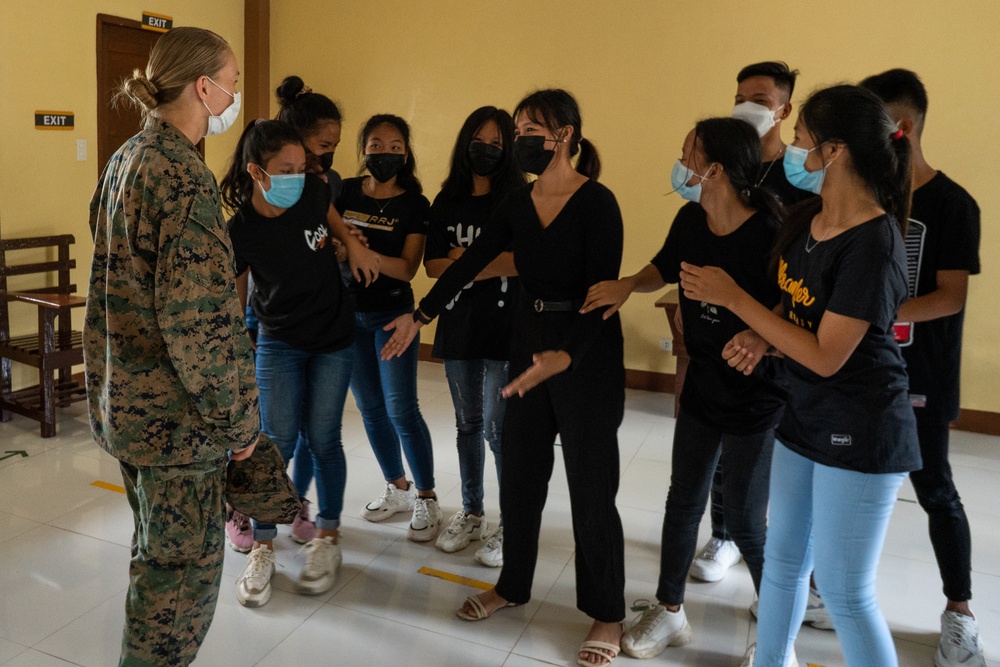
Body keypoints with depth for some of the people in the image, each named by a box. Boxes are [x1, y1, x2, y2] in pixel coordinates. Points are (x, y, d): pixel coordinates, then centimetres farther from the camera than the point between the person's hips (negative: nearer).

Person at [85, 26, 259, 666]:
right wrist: (240, 419, -15)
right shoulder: (183, 175, -20)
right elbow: (202, 320, -25)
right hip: (179, 414, -10)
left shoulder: (127, 159, 10)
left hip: (125, 398, 10)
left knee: (156, 554, 24)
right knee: (183, 568, 6)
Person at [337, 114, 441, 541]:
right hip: (348, 311, 4)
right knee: (370, 407, 11)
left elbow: (407, 268, -14)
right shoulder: (345, 193, 3)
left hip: (393, 314, -4)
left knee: (401, 409, -6)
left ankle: (427, 500, 9)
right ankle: (398, 489, 27)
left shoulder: (414, 205, -7)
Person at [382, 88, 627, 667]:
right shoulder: (518, 204, 5)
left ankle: (607, 614, 21)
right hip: (530, 342, 6)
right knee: (519, 472, 14)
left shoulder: (597, 202, -15)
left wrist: (566, 355, -34)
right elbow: (470, 264, 9)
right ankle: (513, 585, 34)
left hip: (589, 354, -6)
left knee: (591, 485, 3)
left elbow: (601, 291, -22)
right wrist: (421, 315, 6)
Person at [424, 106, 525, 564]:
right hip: (458, 325, 5)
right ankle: (471, 514, 29)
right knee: (468, 424, 14)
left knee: (498, 427, -4)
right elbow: (433, 265, 1)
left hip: (505, 328, -4)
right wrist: (493, 263, -13)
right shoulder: (447, 202, 10)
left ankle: (513, 525, 12)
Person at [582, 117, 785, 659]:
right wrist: (628, 285, -6)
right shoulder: (691, 221, -4)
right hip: (701, 386, 6)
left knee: (745, 520, 4)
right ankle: (669, 611, 35)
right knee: (684, 498, 16)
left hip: (756, 397, -6)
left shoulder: (769, 234, -24)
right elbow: (664, 269, 14)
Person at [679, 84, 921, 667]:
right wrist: (758, 337, -5)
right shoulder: (806, 218, 2)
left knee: (844, 589, 5)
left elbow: (825, 356, -24)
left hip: (859, 433, -8)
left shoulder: (873, 243, -24)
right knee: (784, 561, 21)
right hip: (804, 419, 8)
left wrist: (733, 298, -21)